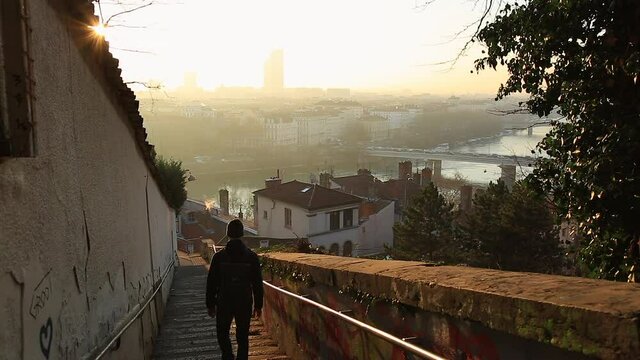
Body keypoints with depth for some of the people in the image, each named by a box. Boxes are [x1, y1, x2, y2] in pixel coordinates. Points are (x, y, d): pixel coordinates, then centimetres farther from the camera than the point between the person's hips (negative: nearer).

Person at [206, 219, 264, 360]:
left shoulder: (219, 257, -7)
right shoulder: (251, 256, -6)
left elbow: (211, 283, -2)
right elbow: (257, 283, -2)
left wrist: (210, 305, 8)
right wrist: (258, 305, 8)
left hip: (224, 304, -1)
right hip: (245, 304, 1)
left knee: (222, 333, 16)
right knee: (242, 337, 12)